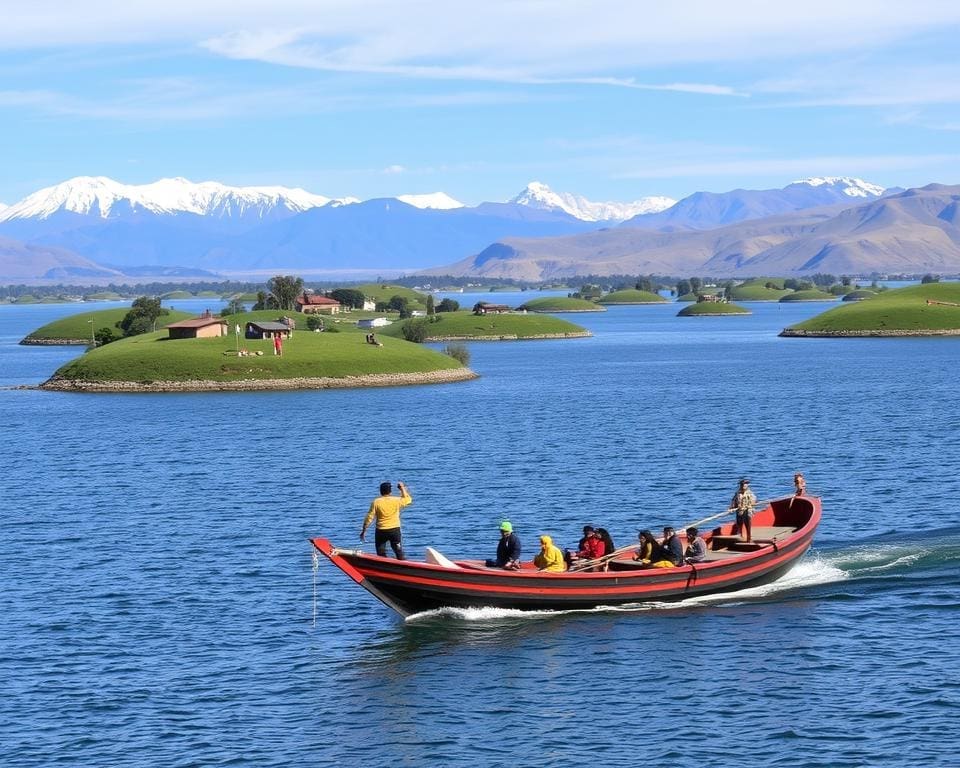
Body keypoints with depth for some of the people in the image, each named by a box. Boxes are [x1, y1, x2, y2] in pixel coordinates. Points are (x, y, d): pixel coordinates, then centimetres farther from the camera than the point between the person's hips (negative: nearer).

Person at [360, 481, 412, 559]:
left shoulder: (376, 502, -6)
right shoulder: (397, 500, -4)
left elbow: (369, 517, -5)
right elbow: (408, 499, 15)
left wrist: (363, 531, 2)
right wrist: (403, 488, 25)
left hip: (381, 531, -1)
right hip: (395, 529, 1)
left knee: (381, 556, 8)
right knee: (399, 553, 10)